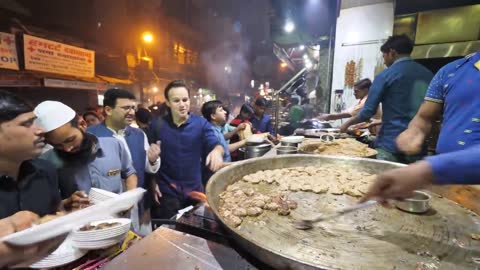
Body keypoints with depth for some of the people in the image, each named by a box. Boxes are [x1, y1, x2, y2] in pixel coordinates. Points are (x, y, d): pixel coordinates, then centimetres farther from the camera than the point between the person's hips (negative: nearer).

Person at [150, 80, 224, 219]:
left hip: (195, 190, 1)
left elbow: (216, 144, -15)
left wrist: (217, 151, -38)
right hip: (166, 192, -1)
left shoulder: (201, 123, -6)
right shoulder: (157, 125, -5)